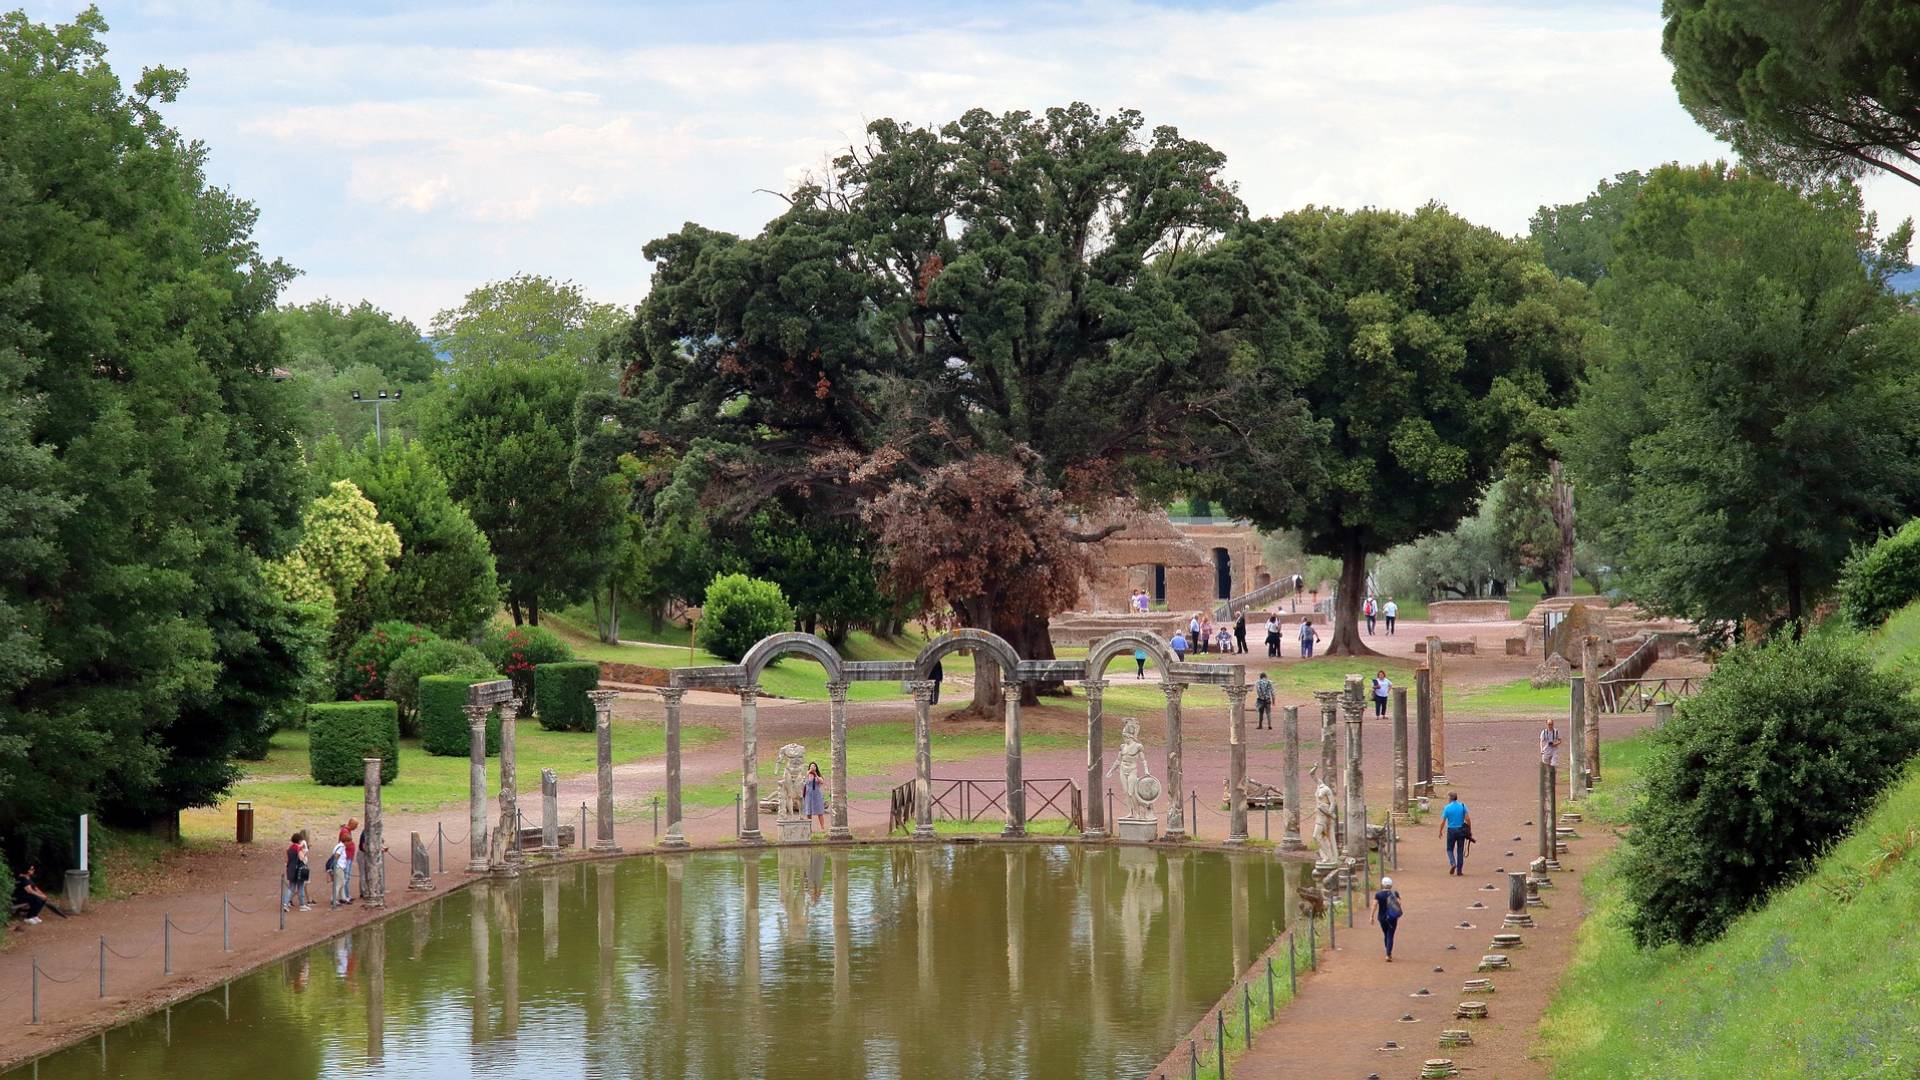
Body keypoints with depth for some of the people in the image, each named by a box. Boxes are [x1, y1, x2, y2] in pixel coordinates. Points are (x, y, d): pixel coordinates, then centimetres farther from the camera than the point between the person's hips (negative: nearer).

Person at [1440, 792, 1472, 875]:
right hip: (1461, 830, 2)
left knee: (1450, 849, 14)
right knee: (1460, 851, 8)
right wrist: (1470, 830, 5)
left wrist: (1440, 832, 9)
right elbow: (1468, 819, -5)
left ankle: (1453, 863, -11)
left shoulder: (1447, 808, -6)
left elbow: (1443, 822, -5)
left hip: (1451, 830, -2)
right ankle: (1459, 870, 7)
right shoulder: (1462, 806, -2)